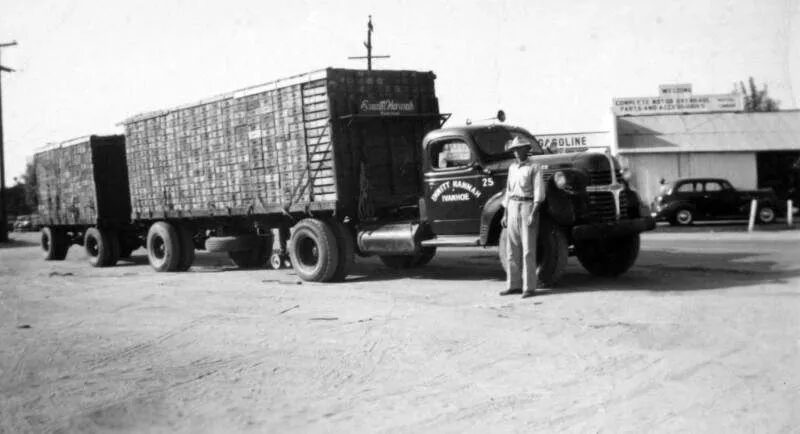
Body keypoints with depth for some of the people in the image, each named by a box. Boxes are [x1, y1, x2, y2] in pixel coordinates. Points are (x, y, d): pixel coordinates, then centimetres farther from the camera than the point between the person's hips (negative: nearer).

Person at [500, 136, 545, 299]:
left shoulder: (534, 167, -2)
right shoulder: (512, 168, 16)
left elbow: (539, 192, -9)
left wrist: (533, 214, -18)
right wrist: (505, 214, 14)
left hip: (528, 206, -6)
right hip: (513, 207, 6)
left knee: (528, 250, -6)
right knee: (512, 249, 6)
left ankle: (529, 287, -3)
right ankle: (513, 285, 12)